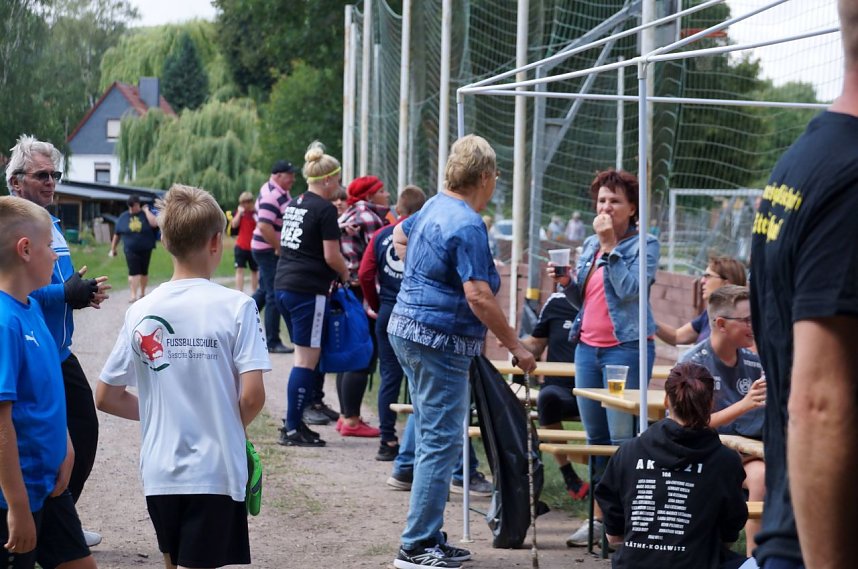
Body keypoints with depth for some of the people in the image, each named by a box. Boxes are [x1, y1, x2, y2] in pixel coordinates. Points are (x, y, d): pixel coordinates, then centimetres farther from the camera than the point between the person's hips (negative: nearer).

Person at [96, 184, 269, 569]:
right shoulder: (236, 306, -10)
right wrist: (232, 428, 5)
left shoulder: (141, 312, 0)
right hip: (214, 472, -4)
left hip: (159, 475, 4)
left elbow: (106, 397, 4)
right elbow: (252, 396, -15)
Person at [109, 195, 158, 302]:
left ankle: (142, 293, 28)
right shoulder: (123, 217, 3)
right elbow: (117, 234, 9)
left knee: (144, 272, 11)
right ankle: (133, 295, -17)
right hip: (131, 250, -1)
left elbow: (154, 224, -22)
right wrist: (113, 249, 11)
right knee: (134, 272, -13)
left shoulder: (145, 214, -1)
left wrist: (146, 211, -15)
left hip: (145, 249, 1)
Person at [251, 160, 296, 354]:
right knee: (274, 296, -4)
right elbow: (264, 226, -30)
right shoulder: (272, 196, -22)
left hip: (274, 249, 10)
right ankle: (273, 342, 1)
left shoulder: (281, 192, 10)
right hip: (269, 250, -10)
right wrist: (280, 249, -23)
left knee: (264, 291, 20)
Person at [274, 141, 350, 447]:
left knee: (305, 356, 17)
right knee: (307, 359, -4)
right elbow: (332, 256, -12)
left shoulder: (293, 204, 14)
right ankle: (292, 429, -3)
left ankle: (294, 420, 18)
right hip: (309, 289, -9)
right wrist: (345, 275, 6)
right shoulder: (325, 210, -11)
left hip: (283, 284, 9)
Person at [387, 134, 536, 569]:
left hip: (408, 329, 10)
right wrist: (516, 346, -17)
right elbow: (478, 297, -24)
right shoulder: (468, 226, -20)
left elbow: (400, 236, 31)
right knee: (441, 442, -6)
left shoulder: (435, 207, 9)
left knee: (433, 439, 16)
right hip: (439, 340, -10)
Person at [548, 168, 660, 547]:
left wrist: (610, 245, -15)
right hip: (587, 347, 7)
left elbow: (629, 289, -18)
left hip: (626, 348, -7)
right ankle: (599, 516, 17)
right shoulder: (589, 245, 15)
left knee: (622, 439, -9)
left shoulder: (644, 245, -3)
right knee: (596, 438, 10)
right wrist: (564, 282, 2)